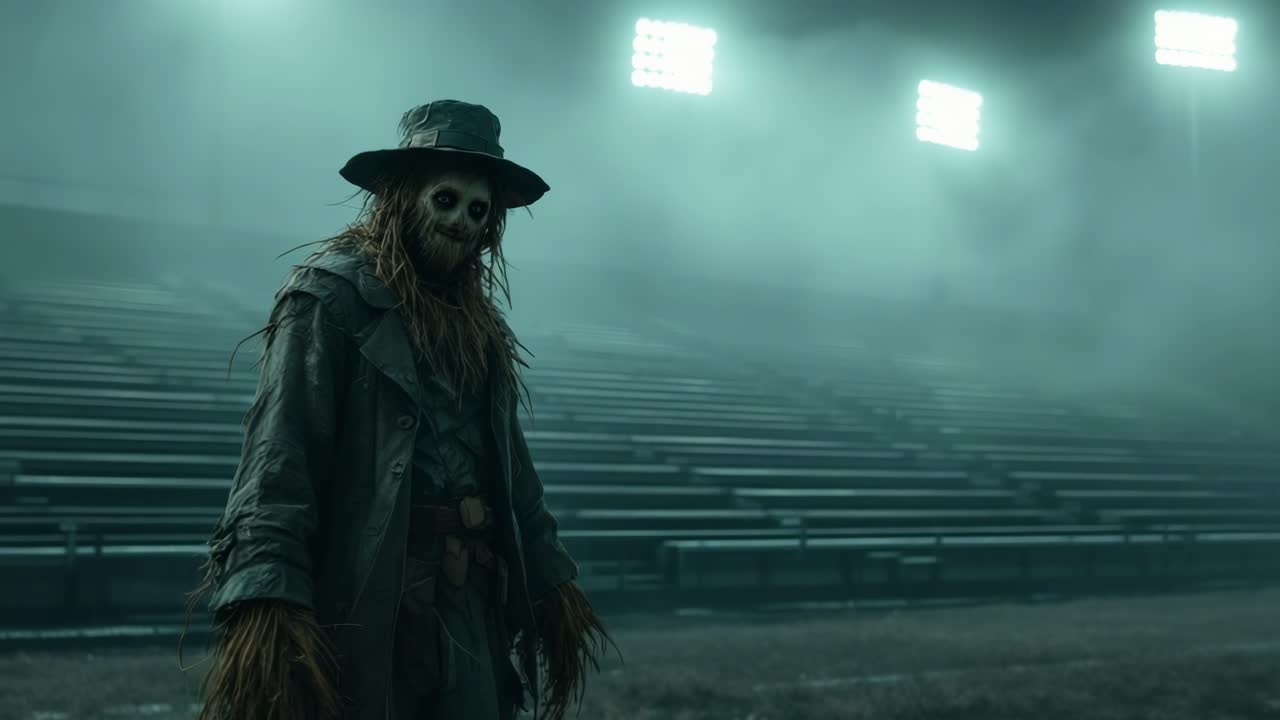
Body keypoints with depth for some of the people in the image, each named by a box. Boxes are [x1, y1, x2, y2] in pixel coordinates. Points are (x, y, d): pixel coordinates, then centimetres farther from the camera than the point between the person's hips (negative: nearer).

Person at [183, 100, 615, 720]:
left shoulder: (477, 325, 16)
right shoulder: (330, 294, -6)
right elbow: (278, 451, -17)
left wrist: (551, 583, 15)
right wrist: (268, 600, -27)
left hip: (469, 608, 7)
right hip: (361, 608, -7)